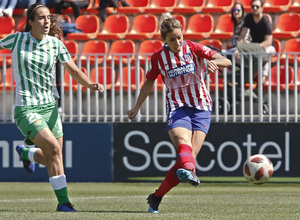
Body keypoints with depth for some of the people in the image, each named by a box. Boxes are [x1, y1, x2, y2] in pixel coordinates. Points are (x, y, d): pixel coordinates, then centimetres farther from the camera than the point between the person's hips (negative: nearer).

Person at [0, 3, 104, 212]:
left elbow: (74, 71, -1)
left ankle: (26, 152, 43)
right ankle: (63, 201, -13)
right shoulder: (17, 39, -6)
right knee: (54, 148, -21)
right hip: (26, 109, -5)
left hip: (50, 107, 5)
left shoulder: (55, 44, 0)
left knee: (53, 158, 8)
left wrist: (91, 84, -18)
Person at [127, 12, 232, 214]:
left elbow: (227, 62, -8)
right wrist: (137, 108, 22)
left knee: (191, 155, -12)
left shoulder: (193, 48, -1)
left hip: (201, 108, 1)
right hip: (177, 107, 0)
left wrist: (215, 62, -30)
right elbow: (148, 84, 19)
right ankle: (190, 171, -65)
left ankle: (156, 198, -3)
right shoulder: (158, 57, 3)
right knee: (184, 143, -32)